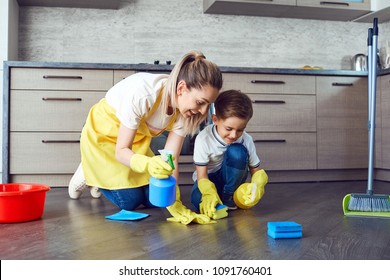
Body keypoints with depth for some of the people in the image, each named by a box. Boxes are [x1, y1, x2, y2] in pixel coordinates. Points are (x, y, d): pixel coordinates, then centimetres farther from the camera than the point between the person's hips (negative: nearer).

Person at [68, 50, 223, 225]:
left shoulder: (185, 107, -20)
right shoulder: (142, 93, -38)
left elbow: (171, 159, -19)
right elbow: (121, 151, -31)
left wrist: (174, 203, -29)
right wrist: (148, 164, -51)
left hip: (136, 140, 6)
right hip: (102, 136, -5)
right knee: (130, 200, -10)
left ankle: (101, 179, 25)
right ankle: (89, 173, 17)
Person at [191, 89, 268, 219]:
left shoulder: (246, 140, -18)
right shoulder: (204, 138, -25)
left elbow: (256, 170, -9)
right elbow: (202, 176, -23)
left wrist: (257, 186, -34)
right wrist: (210, 195, -44)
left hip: (231, 178, 2)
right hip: (208, 178, -2)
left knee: (237, 151, -30)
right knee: (198, 201, -36)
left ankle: (227, 198, -13)